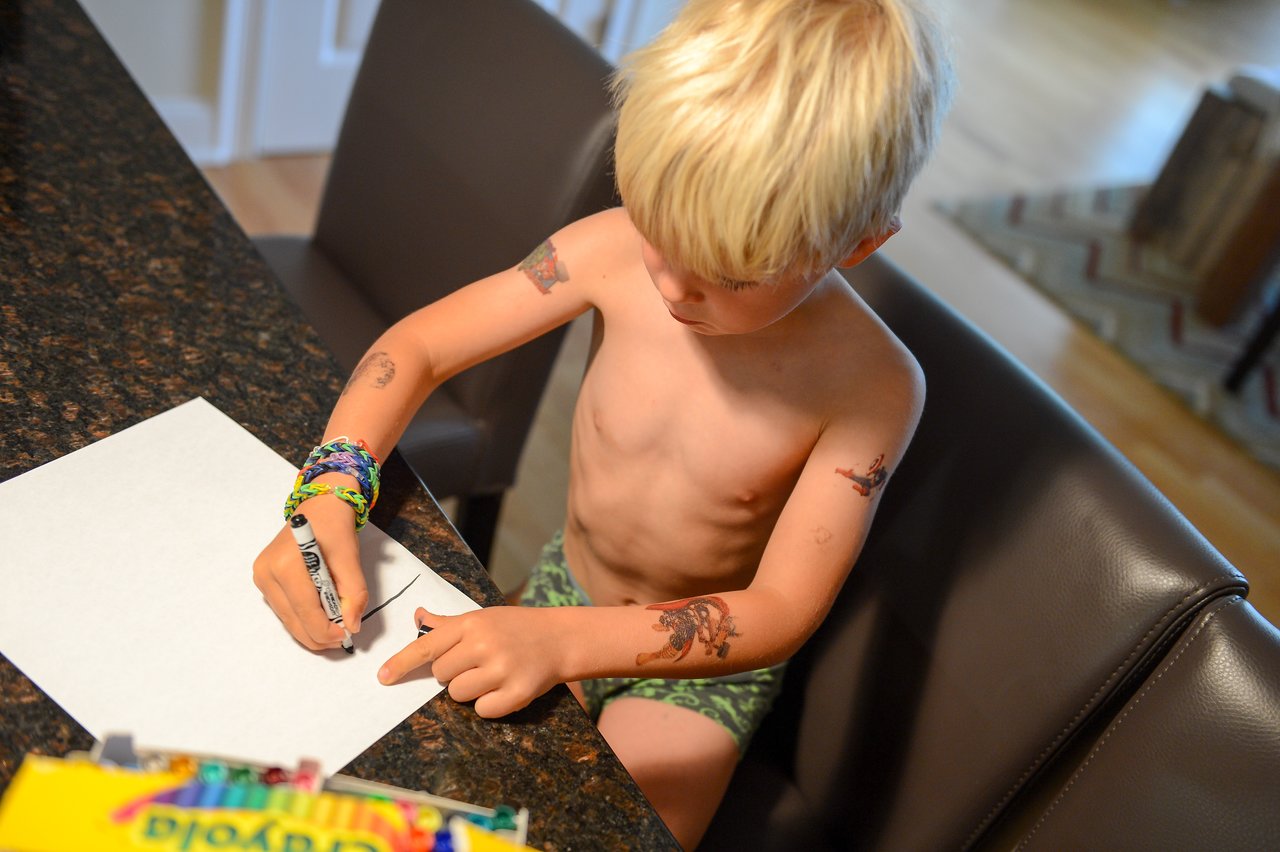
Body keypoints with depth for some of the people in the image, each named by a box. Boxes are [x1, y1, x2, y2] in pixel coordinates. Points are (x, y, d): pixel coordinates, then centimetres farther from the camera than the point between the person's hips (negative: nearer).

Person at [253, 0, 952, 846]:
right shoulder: (617, 251, -23)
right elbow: (416, 346, -14)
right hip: (563, 588, 3)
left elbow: (782, 611, -24)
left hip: (702, 661, -2)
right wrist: (329, 494, -30)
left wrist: (562, 639, -35)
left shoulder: (873, 387, -27)